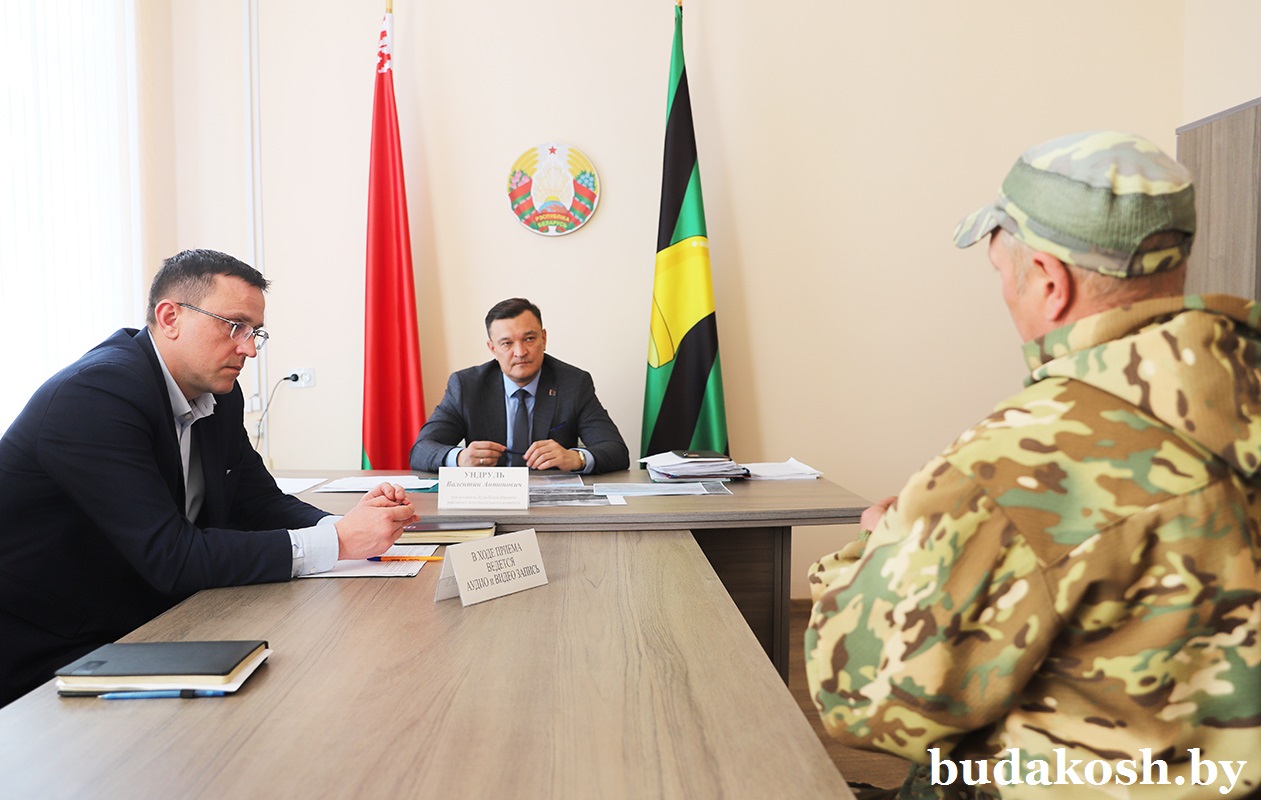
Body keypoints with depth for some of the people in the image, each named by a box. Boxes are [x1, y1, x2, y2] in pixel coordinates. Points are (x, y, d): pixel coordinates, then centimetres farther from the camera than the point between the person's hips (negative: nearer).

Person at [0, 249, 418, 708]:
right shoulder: (92, 395, -24)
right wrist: (335, 543, -30)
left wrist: (346, 525, -15)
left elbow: (260, 503, 6)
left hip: (140, 628, 8)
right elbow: (170, 557, -30)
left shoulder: (219, 396, 2)